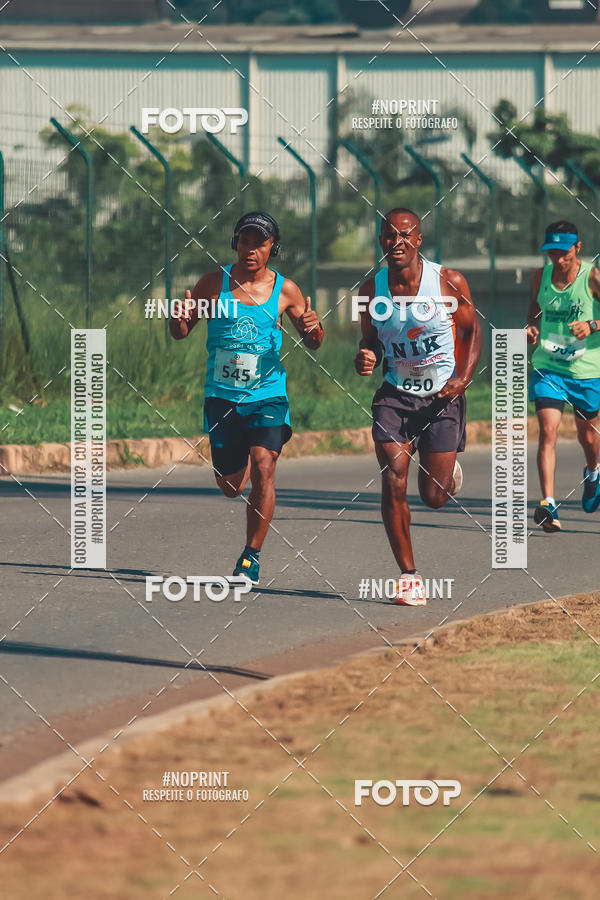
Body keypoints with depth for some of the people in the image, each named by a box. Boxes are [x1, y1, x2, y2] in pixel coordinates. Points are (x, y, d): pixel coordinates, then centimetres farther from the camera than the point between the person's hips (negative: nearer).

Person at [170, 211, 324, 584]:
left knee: (263, 468, -20)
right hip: (223, 396, 1)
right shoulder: (215, 282, -1)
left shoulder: (284, 290, -1)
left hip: (268, 395, -1)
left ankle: (252, 557, -11)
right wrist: (179, 320, -18)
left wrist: (314, 329, -14)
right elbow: (182, 332, 6)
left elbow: (312, 343, 10)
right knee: (230, 485, 7)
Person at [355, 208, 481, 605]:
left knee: (434, 497, 0)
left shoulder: (449, 282, -10)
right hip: (395, 396, 1)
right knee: (393, 484, -14)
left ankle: (448, 466, 38)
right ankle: (410, 576, -5)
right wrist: (366, 359, -15)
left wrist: (463, 378, -12)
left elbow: (472, 331, 2)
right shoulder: (372, 289, -4)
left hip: (442, 397, -1)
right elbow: (371, 340, 9)